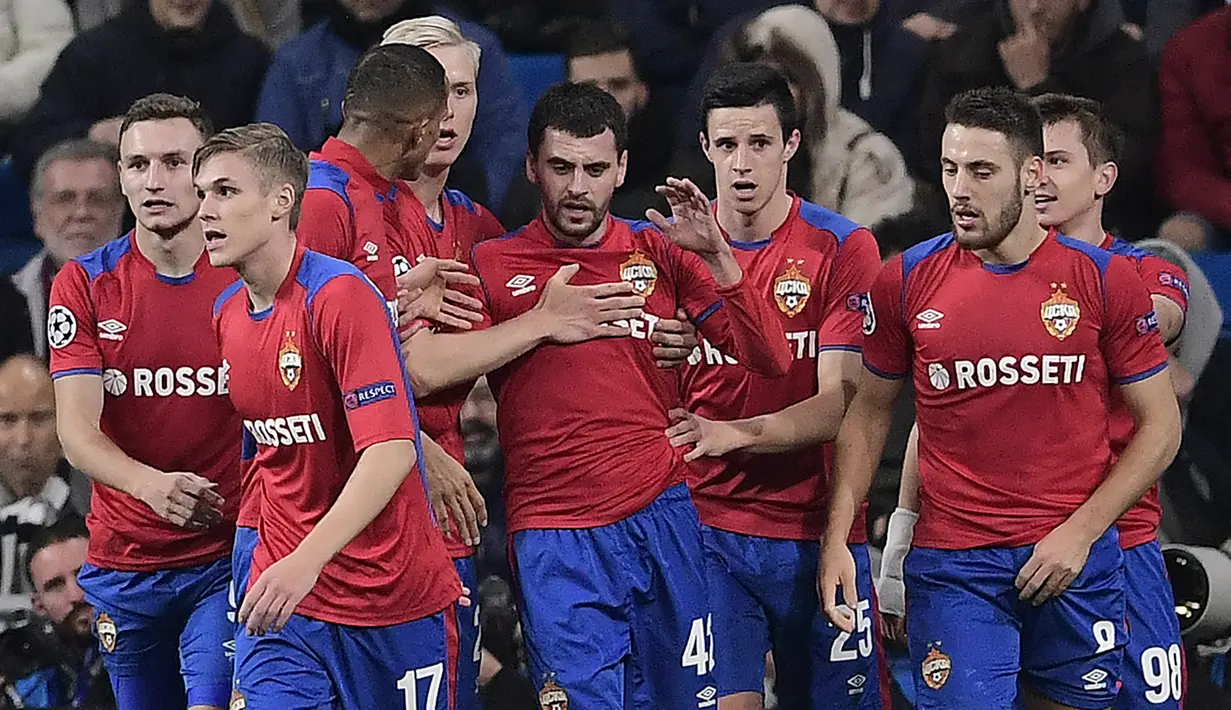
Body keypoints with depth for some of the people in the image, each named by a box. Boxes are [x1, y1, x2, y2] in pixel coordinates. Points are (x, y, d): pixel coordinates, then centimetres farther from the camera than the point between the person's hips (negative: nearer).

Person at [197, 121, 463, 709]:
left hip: (393, 595, -5)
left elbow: (392, 451, -25)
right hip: (281, 595, 5)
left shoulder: (339, 296, -16)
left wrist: (307, 560, -34)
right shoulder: (225, 314, 7)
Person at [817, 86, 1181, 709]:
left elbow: (1160, 425, 3)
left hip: (1077, 562, 0)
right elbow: (870, 413, 11)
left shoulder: (1106, 279, -2)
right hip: (952, 566, 0)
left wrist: (1081, 531, -8)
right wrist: (836, 535, -1)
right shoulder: (906, 280, 1)